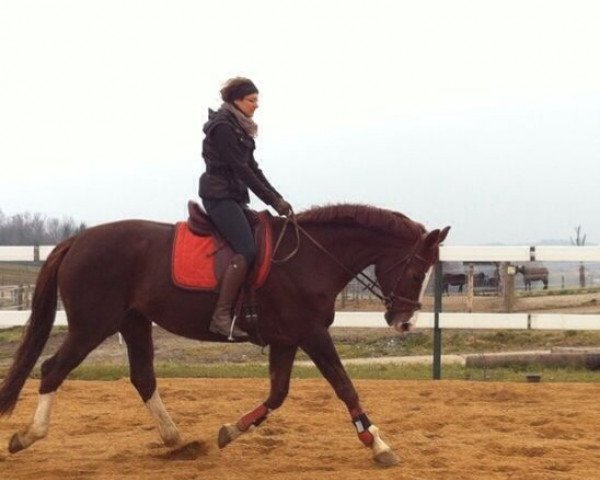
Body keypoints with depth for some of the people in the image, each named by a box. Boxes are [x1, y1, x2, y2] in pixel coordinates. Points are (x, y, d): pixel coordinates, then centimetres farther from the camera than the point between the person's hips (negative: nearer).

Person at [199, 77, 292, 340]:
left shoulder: (239, 128, 17)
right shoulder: (222, 127, -13)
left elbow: (252, 168, 15)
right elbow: (242, 170, -17)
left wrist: (278, 198, 5)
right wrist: (273, 201, -16)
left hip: (235, 197, 10)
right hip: (219, 196, -10)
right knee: (247, 250, -23)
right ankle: (221, 316, -27)